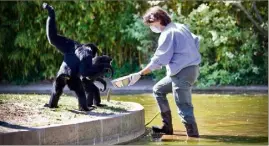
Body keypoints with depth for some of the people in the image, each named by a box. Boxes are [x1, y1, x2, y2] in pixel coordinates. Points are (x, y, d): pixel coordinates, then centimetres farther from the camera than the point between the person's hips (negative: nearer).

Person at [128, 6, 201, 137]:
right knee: (158, 89, 21)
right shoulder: (181, 27, 12)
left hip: (183, 72, -10)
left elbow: (158, 61, -16)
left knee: (184, 108, -10)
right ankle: (167, 127, 21)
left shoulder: (167, 34, -14)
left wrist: (139, 74, -12)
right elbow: (195, 41, 21)